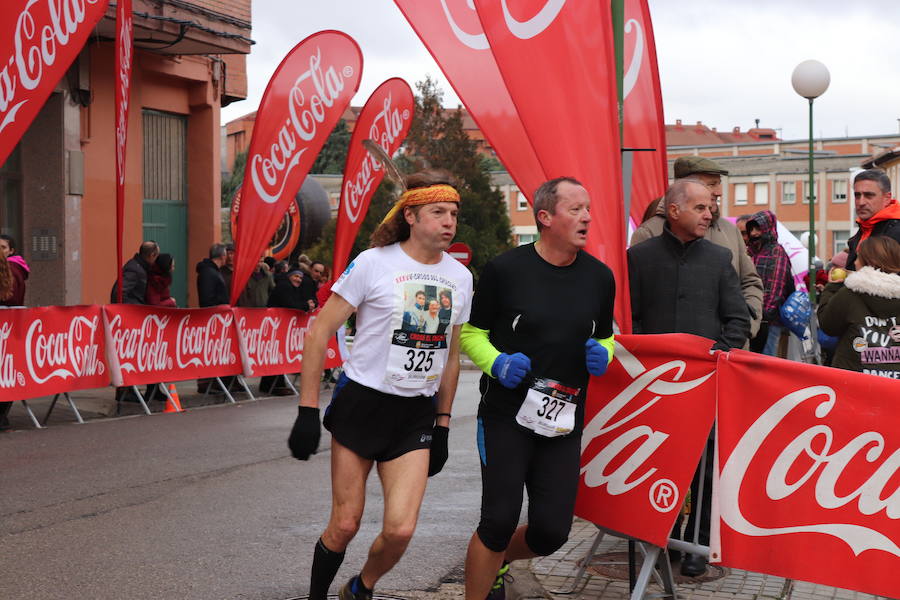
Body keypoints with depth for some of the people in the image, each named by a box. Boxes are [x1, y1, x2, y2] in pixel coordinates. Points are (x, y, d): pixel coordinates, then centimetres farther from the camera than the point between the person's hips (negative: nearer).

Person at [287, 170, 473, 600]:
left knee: (400, 530, -7)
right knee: (345, 525, 1)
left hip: (416, 416, 3)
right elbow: (320, 331, -8)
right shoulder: (374, 264, -10)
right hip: (361, 404, -3)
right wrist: (307, 411, -12)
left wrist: (443, 424, 13)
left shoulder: (460, 277, 5)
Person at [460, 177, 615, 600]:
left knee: (552, 532, 2)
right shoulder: (505, 269, -6)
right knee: (499, 521, -8)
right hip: (506, 416, -4)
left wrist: (602, 355, -3)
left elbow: (605, 337, 19)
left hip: (565, 421, 4)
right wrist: (496, 363, -17)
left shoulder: (599, 276, 6)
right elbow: (471, 334, 2)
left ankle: (496, 562, 33)